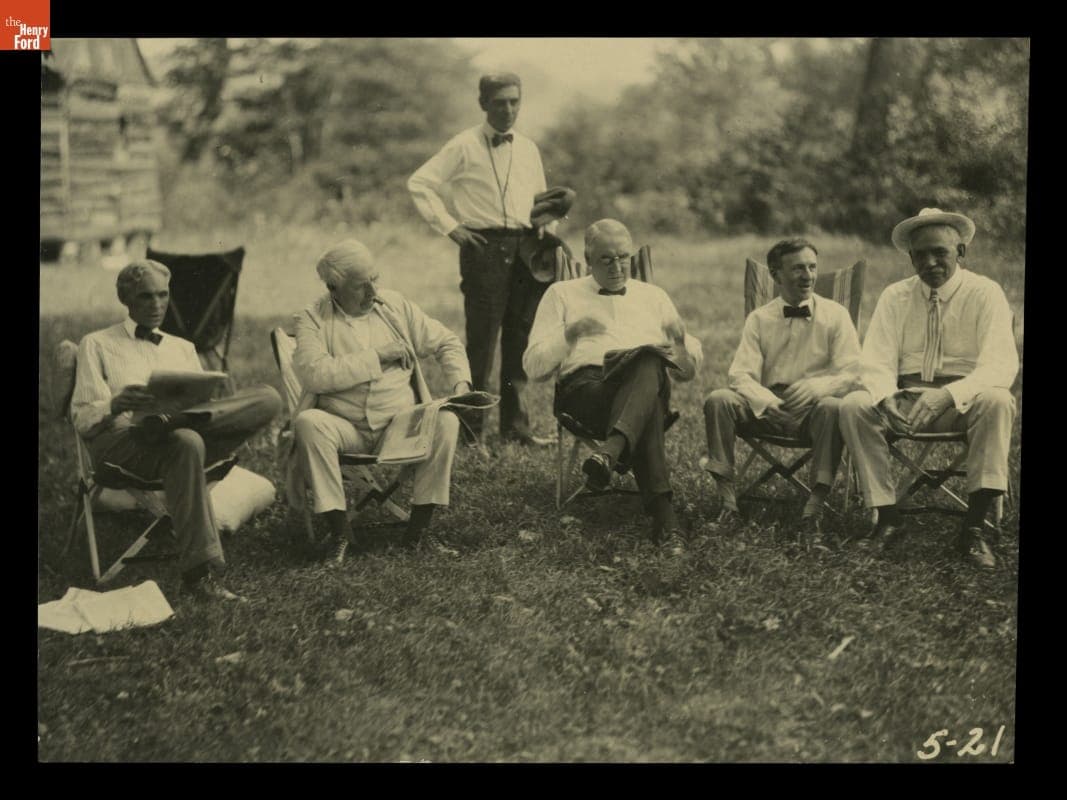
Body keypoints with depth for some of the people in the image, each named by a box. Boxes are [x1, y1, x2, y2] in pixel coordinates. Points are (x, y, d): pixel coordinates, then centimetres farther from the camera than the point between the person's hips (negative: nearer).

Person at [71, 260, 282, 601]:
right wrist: (116, 406, -20)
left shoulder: (183, 348, 28)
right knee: (185, 443, -42)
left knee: (268, 399, -21)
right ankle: (198, 571, -45)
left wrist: (197, 406, -10)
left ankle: (169, 421, -37)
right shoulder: (97, 344, 16)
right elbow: (82, 419, 4)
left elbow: (205, 402, 16)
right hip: (120, 442, -4)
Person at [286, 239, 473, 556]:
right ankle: (340, 529, -29)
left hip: (399, 424, 3)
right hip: (343, 428, -3)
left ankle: (419, 527, -18)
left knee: (445, 420, -25)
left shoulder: (396, 305, 9)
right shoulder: (312, 319, -2)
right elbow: (313, 374, -20)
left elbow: (446, 342, 15)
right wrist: (376, 356, -17)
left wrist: (460, 382, -4)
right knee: (308, 422, -34)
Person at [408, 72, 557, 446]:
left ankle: (515, 425, 15)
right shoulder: (465, 146, -1)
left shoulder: (528, 148, 15)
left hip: (524, 248, 5)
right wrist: (449, 226, -7)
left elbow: (540, 199, 27)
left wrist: (546, 223, 6)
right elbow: (419, 183, -3)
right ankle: (470, 427, 4)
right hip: (484, 247, -5)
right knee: (482, 342, -4)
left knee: (520, 341, 7)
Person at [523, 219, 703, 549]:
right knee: (647, 408, -41)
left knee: (649, 361, -41)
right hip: (584, 384, -2)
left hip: (649, 383, 2)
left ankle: (610, 451, -61)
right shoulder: (562, 294, 25)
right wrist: (569, 334, -5)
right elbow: (534, 367, 14)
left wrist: (681, 341, 4)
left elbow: (689, 371, 28)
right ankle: (662, 511, -51)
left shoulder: (653, 296, 32)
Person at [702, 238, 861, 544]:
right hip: (768, 409, 2)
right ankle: (728, 501, -26)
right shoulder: (759, 319, 9)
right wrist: (765, 401, -23)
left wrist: (815, 387, -26)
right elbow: (741, 374, -1)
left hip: (813, 408, -2)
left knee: (832, 408, -36)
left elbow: (851, 374, -4)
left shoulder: (834, 315, 5)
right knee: (718, 400, -24)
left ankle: (814, 508, -36)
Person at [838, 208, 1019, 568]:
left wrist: (948, 395, -35)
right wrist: (886, 399, -28)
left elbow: (1000, 366, -16)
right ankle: (887, 518, -22)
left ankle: (973, 528, -31)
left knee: (996, 401, -34)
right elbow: (877, 362, -2)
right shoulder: (895, 296, 4)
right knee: (854, 406, -25)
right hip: (905, 400, 2)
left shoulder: (985, 293, -5)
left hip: (963, 401, -2)